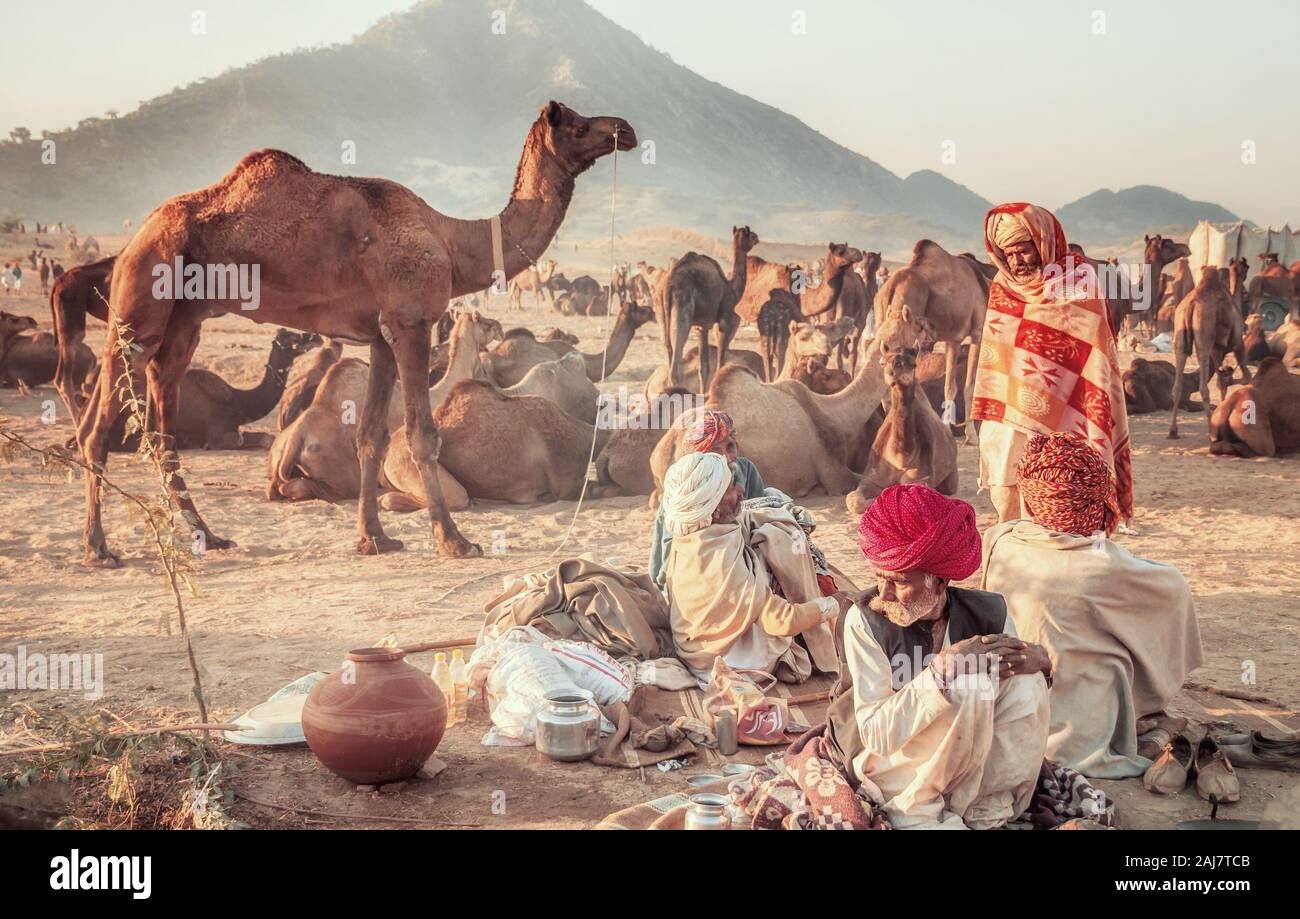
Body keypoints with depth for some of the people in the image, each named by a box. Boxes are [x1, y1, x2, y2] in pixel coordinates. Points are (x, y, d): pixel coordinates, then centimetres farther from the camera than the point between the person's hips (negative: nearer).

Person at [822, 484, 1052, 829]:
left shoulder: (987, 611, -10)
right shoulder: (865, 621, -21)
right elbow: (875, 733, -26)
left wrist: (1036, 660, -23)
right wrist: (942, 670, -37)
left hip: (970, 765, 5)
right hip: (887, 764, -5)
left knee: (1026, 680, -18)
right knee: (971, 684, -27)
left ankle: (989, 812, -8)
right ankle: (917, 812, -15)